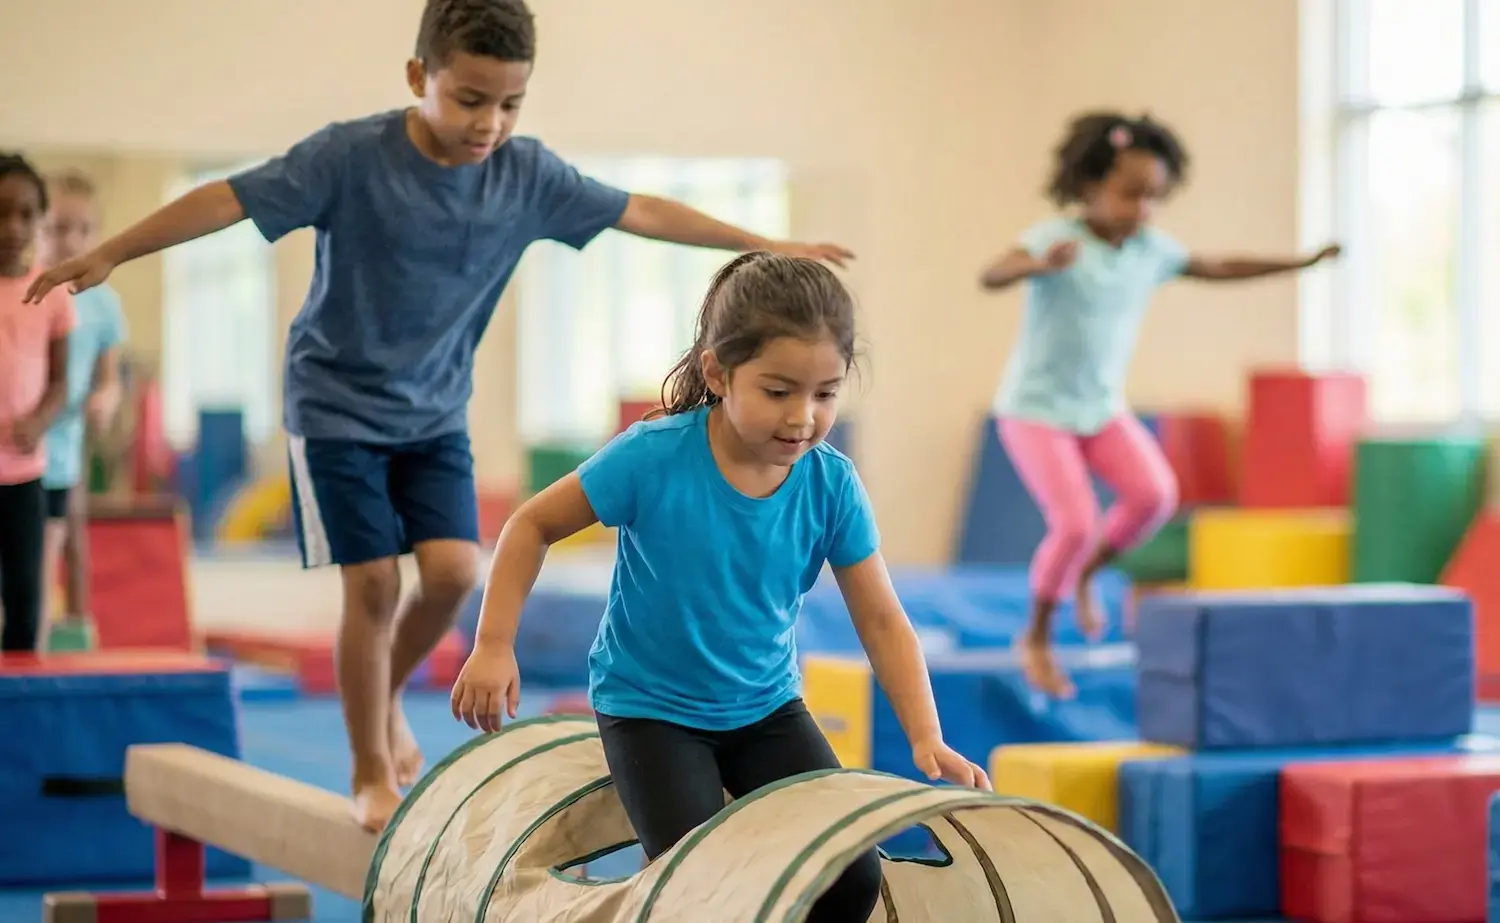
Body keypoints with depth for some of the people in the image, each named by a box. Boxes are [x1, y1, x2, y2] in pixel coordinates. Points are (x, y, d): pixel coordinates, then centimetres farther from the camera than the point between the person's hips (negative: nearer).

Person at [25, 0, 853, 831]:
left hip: (436, 411, 4)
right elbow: (230, 199, -22)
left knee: (452, 570, -9)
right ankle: (372, 775, 8)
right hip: (337, 404, -4)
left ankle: (387, 697, 20)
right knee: (374, 582, -8)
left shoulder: (528, 174, -10)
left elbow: (639, 212, -1)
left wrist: (768, 248, 5)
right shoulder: (351, 157, -22)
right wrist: (109, 255, -25)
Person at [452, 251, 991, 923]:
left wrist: (926, 737, -19)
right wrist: (493, 646, -12)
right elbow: (533, 525, -8)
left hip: (767, 708, 3)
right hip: (650, 709, -3)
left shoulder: (831, 485, -14)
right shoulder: (653, 458, -22)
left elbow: (882, 621, -8)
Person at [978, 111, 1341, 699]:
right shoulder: (1056, 238, -20)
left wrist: (1299, 262, 13)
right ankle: (1036, 639, 6)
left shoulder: (1151, 249, -1)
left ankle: (1085, 573, 11)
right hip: (1035, 408, -6)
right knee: (1075, 523, -17)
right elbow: (990, 277, -36)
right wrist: (1040, 264, -57)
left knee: (1154, 493, -16)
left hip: (1102, 407, 6)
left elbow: (1217, 268, 15)